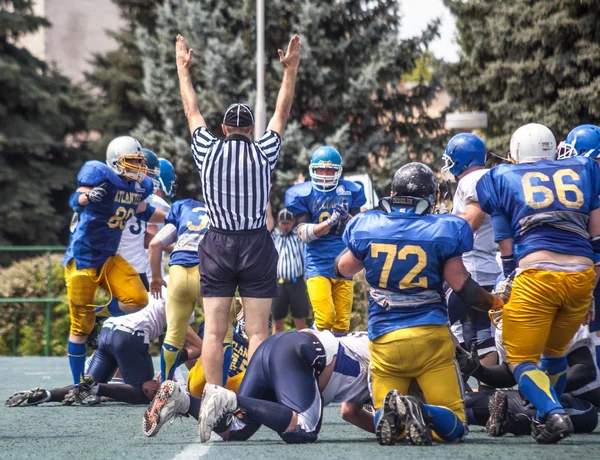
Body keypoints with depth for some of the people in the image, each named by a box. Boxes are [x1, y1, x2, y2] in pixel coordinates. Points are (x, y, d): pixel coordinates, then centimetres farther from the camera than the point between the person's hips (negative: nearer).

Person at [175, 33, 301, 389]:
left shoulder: (209, 152, 1)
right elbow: (282, 112, 11)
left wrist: (183, 69, 28)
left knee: (214, 331, 1)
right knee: (257, 331, 0)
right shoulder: (264, 153, -1)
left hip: (217, 246, 1)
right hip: (257, 246, -1)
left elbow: (192, 111, 15)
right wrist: (291, 69, 21)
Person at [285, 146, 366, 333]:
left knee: (342, 323, 5)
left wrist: (346, 218, -16)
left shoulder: (351, 192, 6)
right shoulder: (302, 194, -1)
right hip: (318, 264, -3)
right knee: (324, 319, -18)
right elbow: (304, 233, -8)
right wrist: (331, 221, -22)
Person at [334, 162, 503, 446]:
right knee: (454, 428, 4)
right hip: (430, 335, -2)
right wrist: (494, 303, 17)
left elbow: (343, 269, 19)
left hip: (384, 337, 2)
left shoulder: (367, 226, 1)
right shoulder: (442, 231, -6)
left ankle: (391, 411, -23)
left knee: (386, 428, 15)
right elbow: (462, 286, -1)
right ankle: (422, 413, -30)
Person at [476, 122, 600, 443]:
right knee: (554, 352, 25)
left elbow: (506, 248, 13)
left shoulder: (502, 178, 16)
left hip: (535, 275, -3)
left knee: (522, 359, 4)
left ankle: (554, 414, -19)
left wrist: (509, 282, 23)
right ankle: (545, 420, 29)